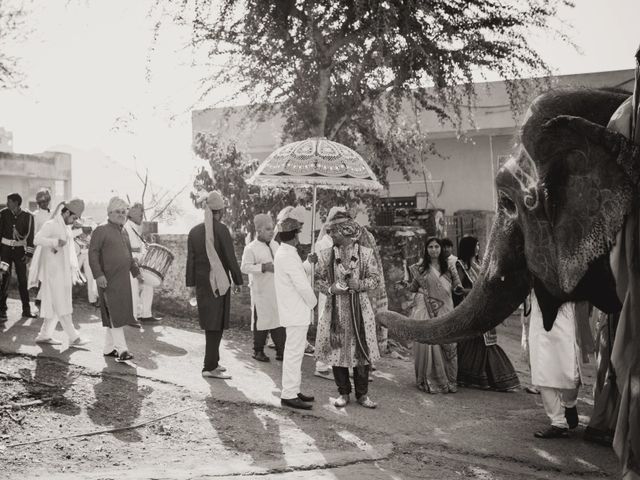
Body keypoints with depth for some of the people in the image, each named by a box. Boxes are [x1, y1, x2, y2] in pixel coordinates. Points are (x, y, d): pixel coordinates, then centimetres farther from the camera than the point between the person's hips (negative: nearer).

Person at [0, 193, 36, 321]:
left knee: (23, 279, 5)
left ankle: (26, 309, 14)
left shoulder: (27, 216, -6)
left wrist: (28, 253, -6)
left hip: (19, 249, 0)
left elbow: (30, 235, -3)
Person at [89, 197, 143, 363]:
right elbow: (93, 253, -13)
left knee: (116, 315, 12)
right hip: (109, 280, -8)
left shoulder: (124, 231, 17)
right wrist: (98, 274, -20)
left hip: (123, 280, 8)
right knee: (115, 314, -9)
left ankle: (109, 348, 21)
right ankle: (121, 349, -9)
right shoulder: (101, 231, -7)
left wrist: (136, 272, 23)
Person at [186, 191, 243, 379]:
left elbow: (190, 260, 8)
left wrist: (191, 284, 13)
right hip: (218, 282, -6)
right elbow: (230, 258, -13)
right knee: (216, 325, -2)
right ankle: (210, 367, -2)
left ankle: (213, 362, 26)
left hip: (202, 282, 6)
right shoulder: (221, 230, -13)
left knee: (210, 323, 17)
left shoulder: (194, 231, 6)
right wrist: (238, 281, -4)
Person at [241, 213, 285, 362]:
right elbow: (244, 267, -17)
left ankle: (281, 351, 11)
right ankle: (258, 351, 14)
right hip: (261, 291, -6)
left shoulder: (275, 245, 13)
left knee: (279, 319, 5)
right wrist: (263, 267, -23)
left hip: (277, 290, 6)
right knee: (261, 321, 1)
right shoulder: (251, 248, -8)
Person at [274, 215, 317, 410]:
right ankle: (289, 395, 0)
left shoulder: (282, 253, 12)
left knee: (294, 352, 17)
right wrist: (313, 302, -7)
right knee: (294, 352, -5)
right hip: (297, 313, -10)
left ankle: (292, 390, 26)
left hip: (294, 311, 10)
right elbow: (302, 286, -20)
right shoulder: (289, 256, -20)